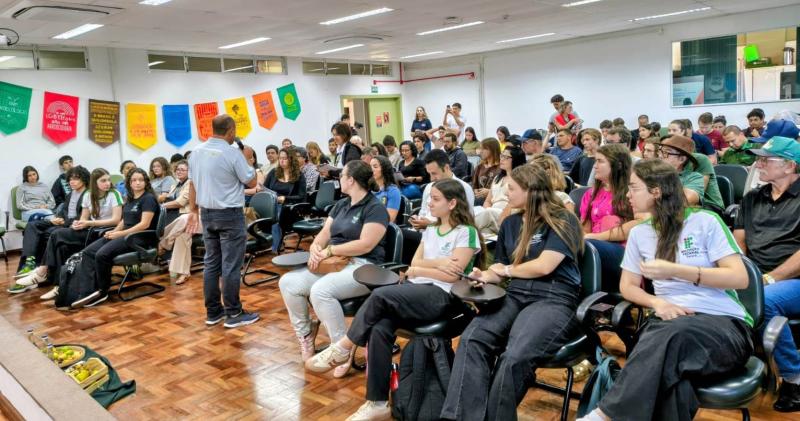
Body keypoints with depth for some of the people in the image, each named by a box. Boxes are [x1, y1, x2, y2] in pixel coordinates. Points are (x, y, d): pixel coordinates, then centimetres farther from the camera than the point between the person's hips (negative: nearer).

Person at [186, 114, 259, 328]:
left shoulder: (196, 152, 5)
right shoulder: (232, 153, -15)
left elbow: (192, 184, 11)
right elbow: (251, 182, -8)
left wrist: (193, 210, 19)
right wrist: (249, 160, 6)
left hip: (207, 213, 7)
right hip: (230, 214, -7)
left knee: (211, 263, 11)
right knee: (231, 265, -2)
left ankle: (213, 311, 17)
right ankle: (234, 314, 4)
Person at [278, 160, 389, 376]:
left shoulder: (375, 208, -9)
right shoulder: (340, 205, 17)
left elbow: (365, 245, -19)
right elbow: (324, 233, 12)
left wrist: (329, 250, -18)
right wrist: (316, 247, -11)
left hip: (362, 267, -8)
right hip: (333, 263, 8)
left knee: (321, 290, -34)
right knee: (288, 282, -9)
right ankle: (305, 333, 9)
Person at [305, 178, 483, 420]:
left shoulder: (466, 232, -1)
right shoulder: (430, 230, 21)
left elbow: (452, 275, -10)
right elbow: (413, 264, 11)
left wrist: (419, 270, 0)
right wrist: (437, 263, -7)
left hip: (444, 297, -6)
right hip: (418, 291, 6)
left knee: (380, 296, -29)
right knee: (380, 328, -24)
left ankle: (343, 349, -9)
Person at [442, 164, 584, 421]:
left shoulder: (562, 221, 1)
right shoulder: (510, 223, 21)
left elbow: (544, 266, -9)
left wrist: (508, 270, 5)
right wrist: (484, 276, 0)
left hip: (553, 299, -5)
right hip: (515, 296, 5)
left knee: (515, 356, -34)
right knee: (471, 339, -26)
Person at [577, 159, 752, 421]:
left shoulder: (704, 221, 1)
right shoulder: (639, 233, 14)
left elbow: (740, 278, -6)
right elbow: (628, 287, 17)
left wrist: (674, 270, -15)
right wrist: (658, 303, -6)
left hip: (724, 324, -2)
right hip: (671, 321, 3)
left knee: (672, 333, -38)